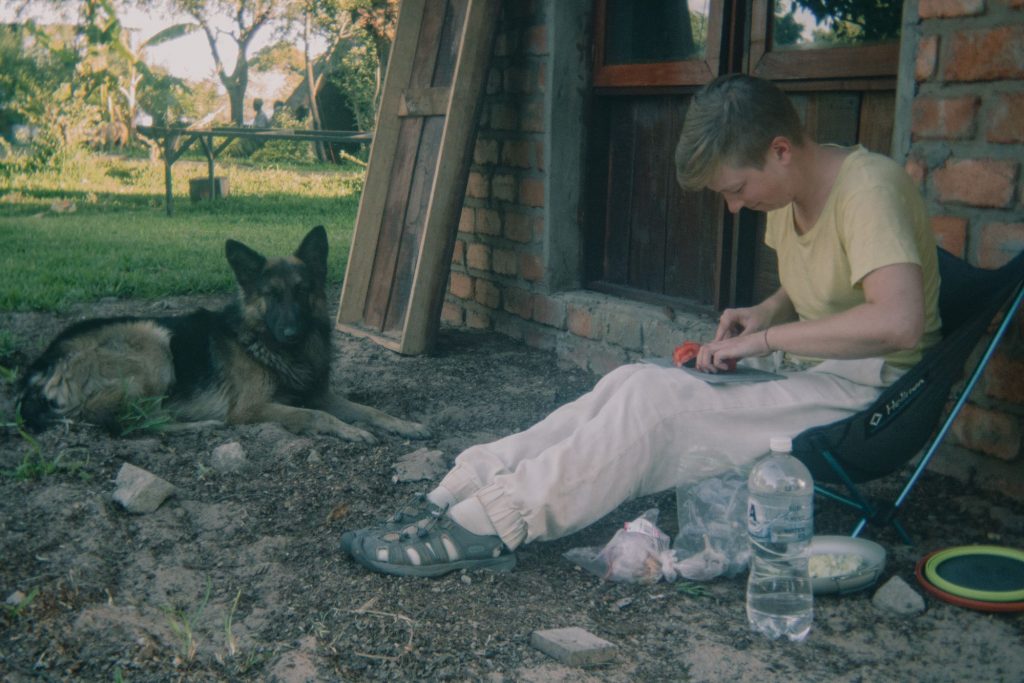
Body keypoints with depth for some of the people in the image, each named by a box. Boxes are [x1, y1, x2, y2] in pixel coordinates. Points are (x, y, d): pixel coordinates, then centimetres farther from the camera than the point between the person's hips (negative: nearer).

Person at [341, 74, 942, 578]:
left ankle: (488, 524, -21)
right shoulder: (789, 193, 7)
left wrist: (764, 338, -25)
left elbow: (897, 322, -34)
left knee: (656, 400, -25)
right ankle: (461, 491, -16)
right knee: (634, 384, -12)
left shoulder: (867, 185, -20)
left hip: (864, 393, -8)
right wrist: (765, 314, 2)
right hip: (802, 370, 8)